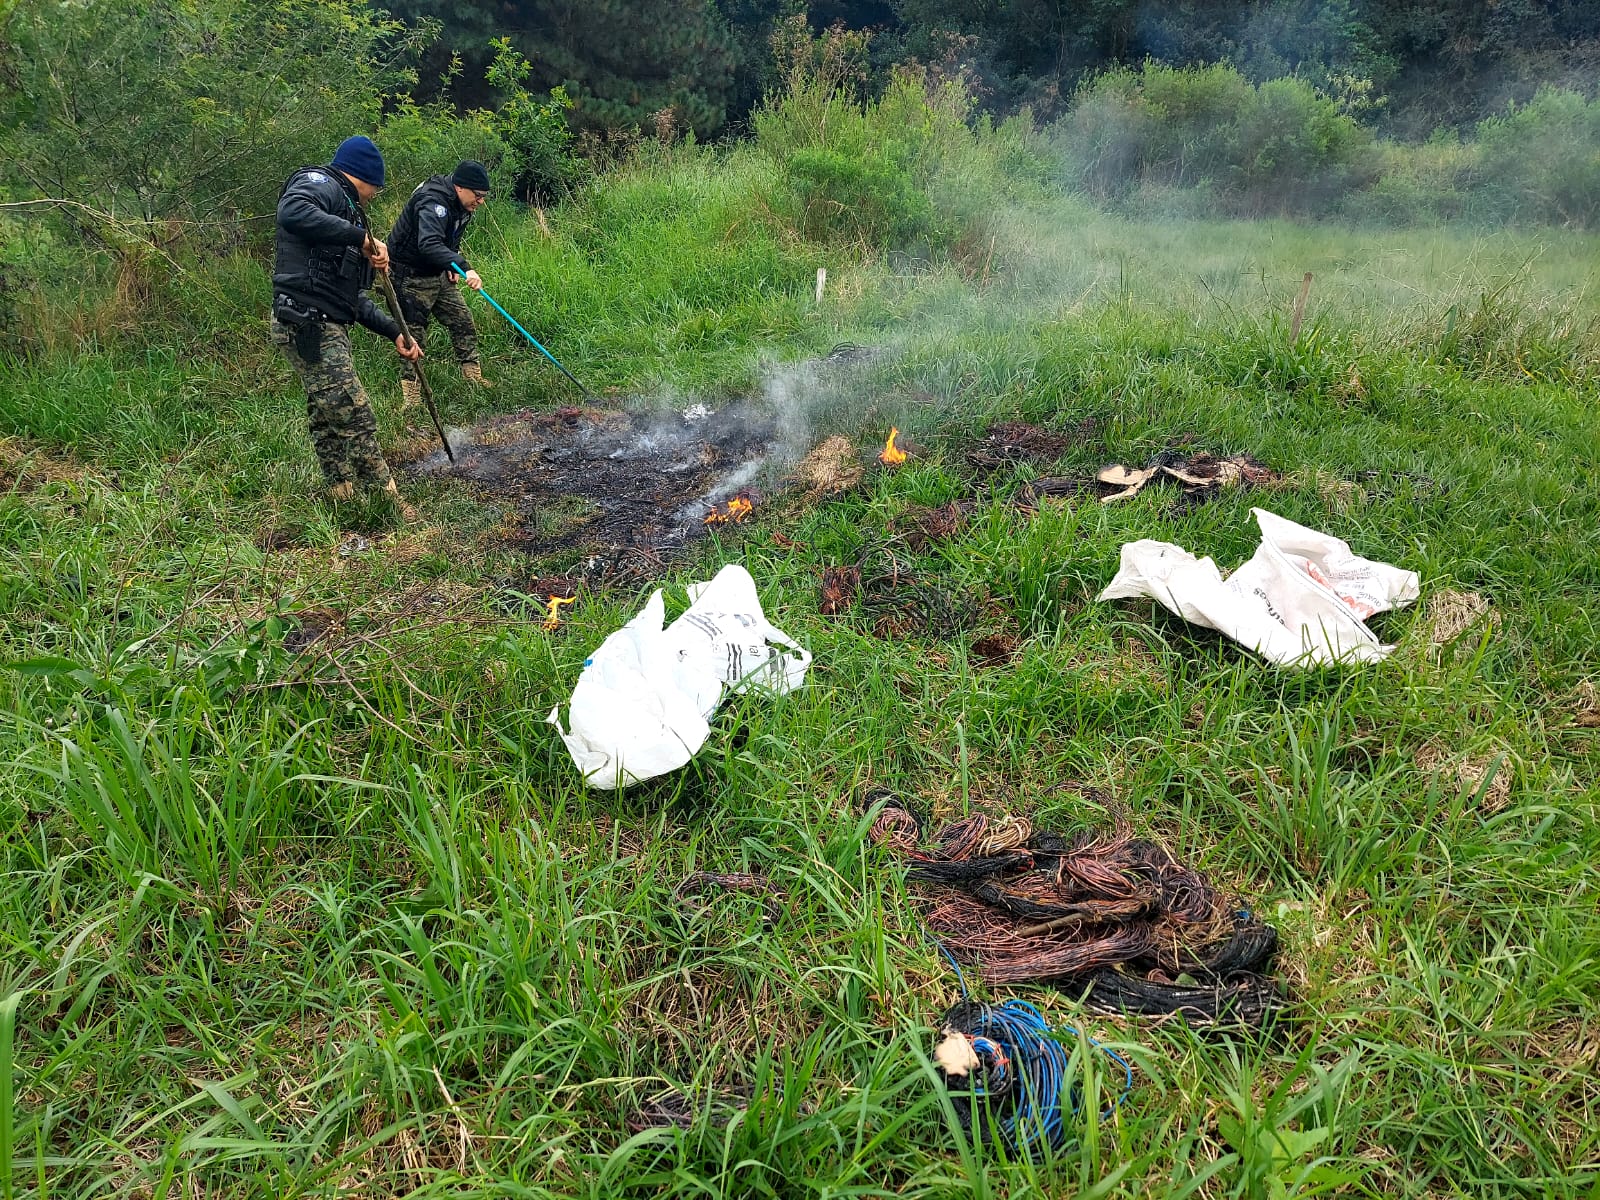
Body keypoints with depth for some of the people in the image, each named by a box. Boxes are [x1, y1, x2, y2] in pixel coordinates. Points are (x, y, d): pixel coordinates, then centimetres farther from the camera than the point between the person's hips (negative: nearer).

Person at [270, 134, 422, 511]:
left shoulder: (345, 210, 26)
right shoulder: (320, 184, -2)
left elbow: (354, 297, 25)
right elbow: (292, 212, -30)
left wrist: (394, 332, 18)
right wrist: (361, 237, -27)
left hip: (326, 327, 11)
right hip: (307, 322, -11)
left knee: (330, 420, 15)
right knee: (356, 419, -10)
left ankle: (344, 496, 23)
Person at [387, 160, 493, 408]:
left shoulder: (461, 205, 2)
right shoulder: (432, 204, -28)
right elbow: (429, 245, -45)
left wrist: (453, 267, 3)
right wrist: (463, 267, -56)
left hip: (439, 276, 9)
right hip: (411, 276, -9)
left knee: (463, 323, 8)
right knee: (413, 334, -5)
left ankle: (474, 378, 17)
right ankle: (411, 395, 0)